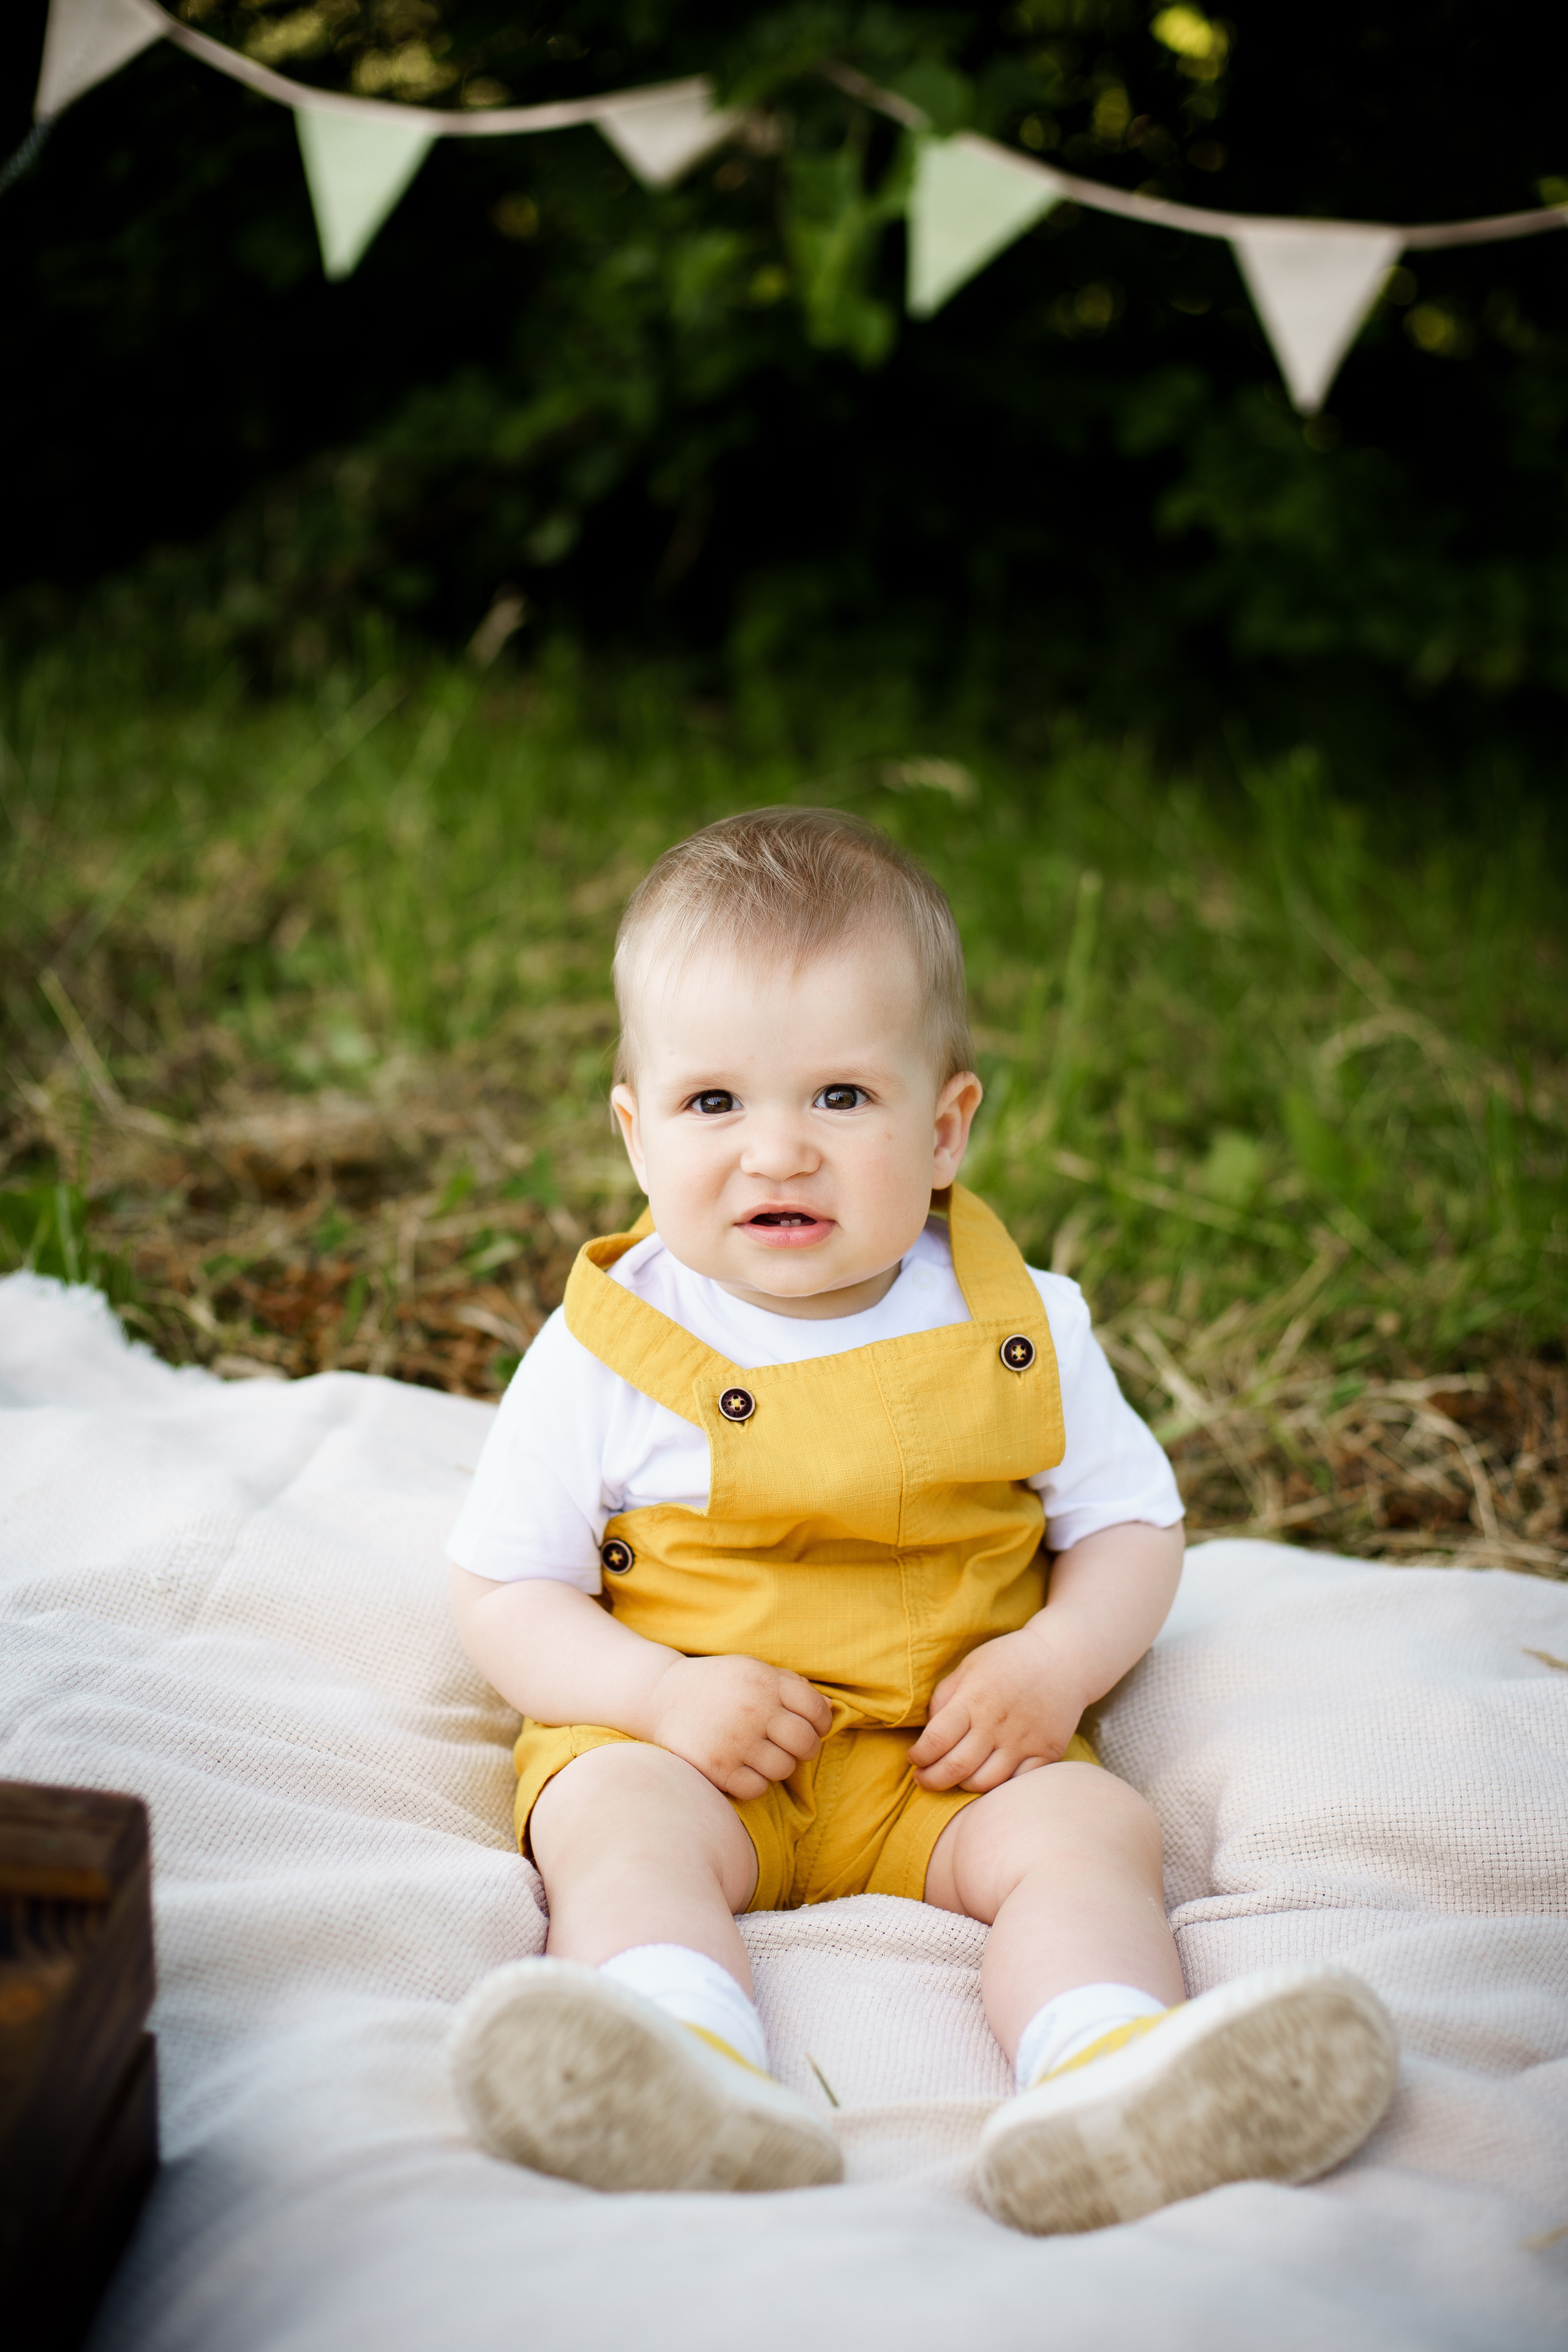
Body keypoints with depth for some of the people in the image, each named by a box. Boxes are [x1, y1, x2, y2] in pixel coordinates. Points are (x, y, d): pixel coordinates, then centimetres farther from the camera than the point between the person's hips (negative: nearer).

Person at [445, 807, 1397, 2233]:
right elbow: (505, 1594, -1)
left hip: (947, 1763, 2)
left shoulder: (1021, 1328, 0)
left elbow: (1130, 1524, 8)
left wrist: (1058, 1661, -13)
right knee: (614, 1829, -30)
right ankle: (698, 2091, -53)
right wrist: (664, 1694, -18)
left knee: (1090, 1829, -24)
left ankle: (1109, 2095, -47)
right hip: (688, 1752, -1)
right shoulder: (603, 1352, -5)